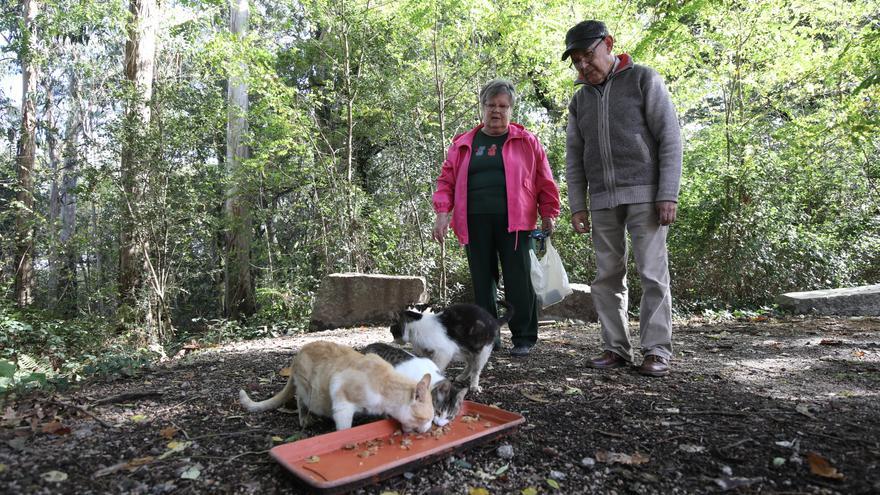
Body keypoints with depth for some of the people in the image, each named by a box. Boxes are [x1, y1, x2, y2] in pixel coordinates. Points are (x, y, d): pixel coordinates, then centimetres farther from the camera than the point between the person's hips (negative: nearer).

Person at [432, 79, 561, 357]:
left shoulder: (527, 141, 10)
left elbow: (544, 182, 8)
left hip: (513, 221, -2)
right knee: (482, 280, 6)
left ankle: (524, 337, 9)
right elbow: (447, 180, 10)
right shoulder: (463, 144, 15)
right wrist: (442, 212, -2)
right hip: (475, 223, 2)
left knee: (518, 280, -3)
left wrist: (548, 214, 2)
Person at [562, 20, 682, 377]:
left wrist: (668, 195, -11)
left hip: (644, 194, -4)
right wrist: (577, 206, 6)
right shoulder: (580, 100, 17)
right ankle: (616, 348, 9)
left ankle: (657, 351, 2)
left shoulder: (643, 79, 5)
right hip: (602, 200, 4)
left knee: (653, 273, -5)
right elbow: (574, 158, 14)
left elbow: (669, 137, -2)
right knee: (607, 277, 2)